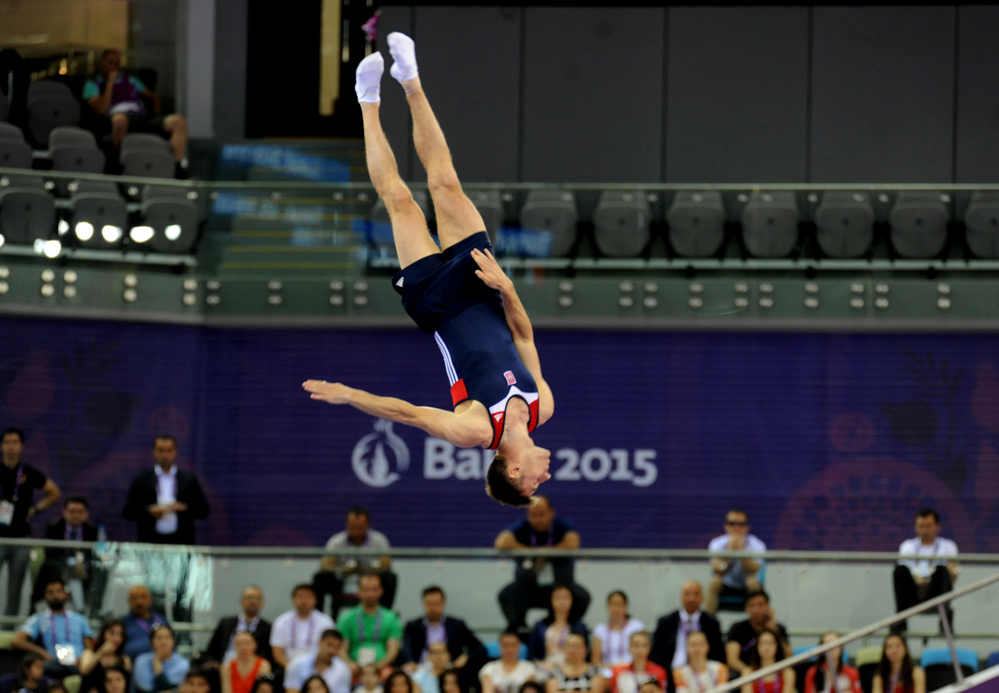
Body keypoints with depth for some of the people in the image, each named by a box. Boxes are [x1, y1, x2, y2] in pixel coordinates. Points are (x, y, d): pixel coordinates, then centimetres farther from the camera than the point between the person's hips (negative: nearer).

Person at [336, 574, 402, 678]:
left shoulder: (390, 618, 14)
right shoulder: (347, 618, 15)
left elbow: (393, 650, 5)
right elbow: (342, 649, 8)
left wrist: (379, 665, -17)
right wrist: (349, 663, -16)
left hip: (381, 666, 0)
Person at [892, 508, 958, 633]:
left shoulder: (948, 546, 15)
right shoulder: (908, 546, 18)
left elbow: (953, 577, 2)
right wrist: (916, 579, -17)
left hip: (935, 594, -1)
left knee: (941, 570, -30)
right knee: (900, 569, -27)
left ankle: (945, 616, -38)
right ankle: (900, 618, -27)